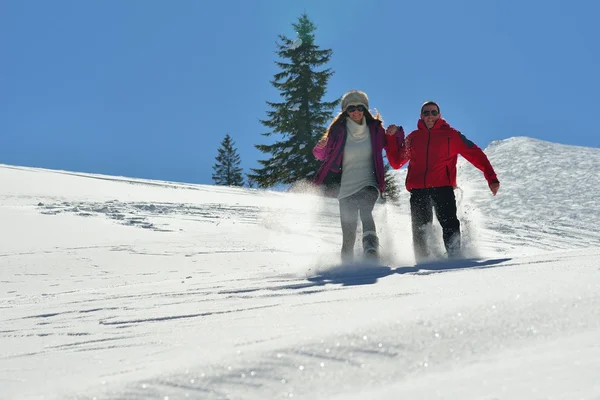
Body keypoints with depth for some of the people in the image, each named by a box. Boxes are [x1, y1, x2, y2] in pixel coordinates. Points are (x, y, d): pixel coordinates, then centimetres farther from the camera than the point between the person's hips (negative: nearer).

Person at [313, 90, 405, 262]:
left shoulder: (375, 129, 4)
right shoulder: (338, 131, 2)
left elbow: (393, 152, 9)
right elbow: (323, 155, 9)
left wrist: (394, 135, -10)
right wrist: (321, 147, -14)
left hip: (369, 184, -1)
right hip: (346, 189, 1)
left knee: (365, 212, -33)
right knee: (348, 235, 2)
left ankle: (371, 248, -49)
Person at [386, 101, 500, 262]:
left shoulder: (450, 135, 11)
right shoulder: (412, 138, 20)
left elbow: (475, 154, 7)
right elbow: (396, 163, 21)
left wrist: (491, 178, -2)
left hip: (443, 187, -2)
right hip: (418, 189, 3)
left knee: (449, 223, -18)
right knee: (419, 228, -1)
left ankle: (455, 256, -19)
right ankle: (423, 260, 5)